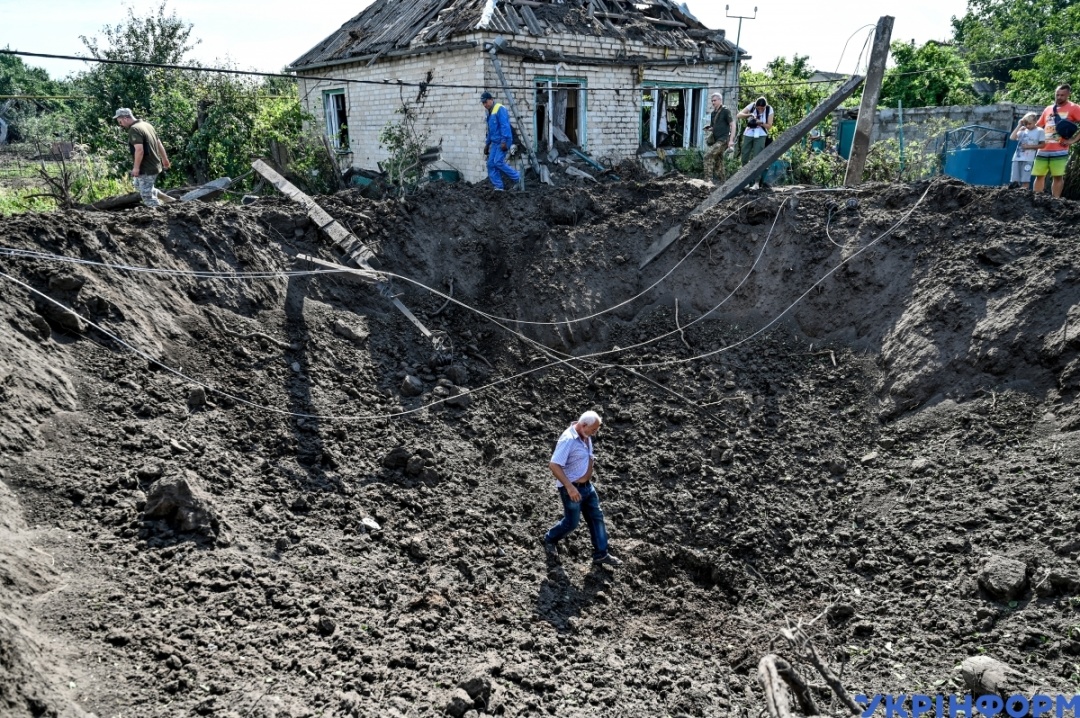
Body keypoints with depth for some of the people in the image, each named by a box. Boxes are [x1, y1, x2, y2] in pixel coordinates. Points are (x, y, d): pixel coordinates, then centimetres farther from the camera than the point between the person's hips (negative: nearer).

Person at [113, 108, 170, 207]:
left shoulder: (134, 129, -19)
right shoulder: (147, 124, 9)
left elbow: (139, 150, -27)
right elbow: (159, 144, 16)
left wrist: (136, 167, -21)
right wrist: (165, 159, 24)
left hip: (146, 169, -10)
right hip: (155, 165, 10)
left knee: (147, 195, -3)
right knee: (138, 185, 30)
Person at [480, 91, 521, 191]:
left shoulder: (500, 109, -10)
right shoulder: (489, 112, 19)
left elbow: (505, 126, -19)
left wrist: (504, 141, -25)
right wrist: (487, 144, 26)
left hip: (503, 142, -9)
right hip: (495, 142, 9)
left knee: (498, 162, -18)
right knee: (491, 164, 0)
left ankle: (517, 179, -6)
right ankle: (498, 186, 2)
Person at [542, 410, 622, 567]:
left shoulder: (586, 436, 0)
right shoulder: (568, 439, -28)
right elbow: (554, 465, -31)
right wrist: (569, 487, -31)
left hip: (587, 486, 8)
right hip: (572, 488, -8)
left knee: (597, 518, 11)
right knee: (571, 522, 7)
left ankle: (601, 555, 22)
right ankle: (550, 540, 34)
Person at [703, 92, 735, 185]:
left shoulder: (725, 111, -5)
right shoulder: (713, 113, 16)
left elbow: (733, 125, -10)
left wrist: (731, 140, -18)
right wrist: (709, 129, 2)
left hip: (723, 140, -8)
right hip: (716, 140, 8)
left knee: (708, 154, -23)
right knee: (718, 164, 8)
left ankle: (708, 179, -23)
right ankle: (723, 182, 16)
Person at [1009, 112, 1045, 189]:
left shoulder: (1039, 131, 2)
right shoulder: (1023, 130, 13)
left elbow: (1042, 145, 2)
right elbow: (1012, 138, -1)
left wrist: (1029, 146, -9)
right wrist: (1019, 125, -1)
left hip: (1028, 159, -4)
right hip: (1017, 158, 4)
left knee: (1025, 181, -7)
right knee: (1014, 181, 1)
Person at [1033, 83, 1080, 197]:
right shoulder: (1048, 109, 16)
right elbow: (1038, 126, 25)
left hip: (1059, 151, -5)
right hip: (1043, 150, 5)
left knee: (1058, 177, -6)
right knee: (1039, 175, 4)